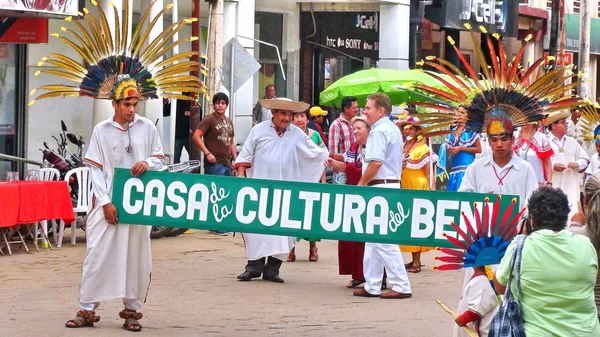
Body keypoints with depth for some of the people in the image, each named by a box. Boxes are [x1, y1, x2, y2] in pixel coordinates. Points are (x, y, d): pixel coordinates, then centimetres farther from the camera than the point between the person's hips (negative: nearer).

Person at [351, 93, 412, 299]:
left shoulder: (379, 131, -14)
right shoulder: (394, 130, 17)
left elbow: (375, 162, -24)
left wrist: (361, 184, -12)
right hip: (393, 184, 11)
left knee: (383, 240, -8)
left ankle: (401, 286, -8)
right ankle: (372, 286, 15)